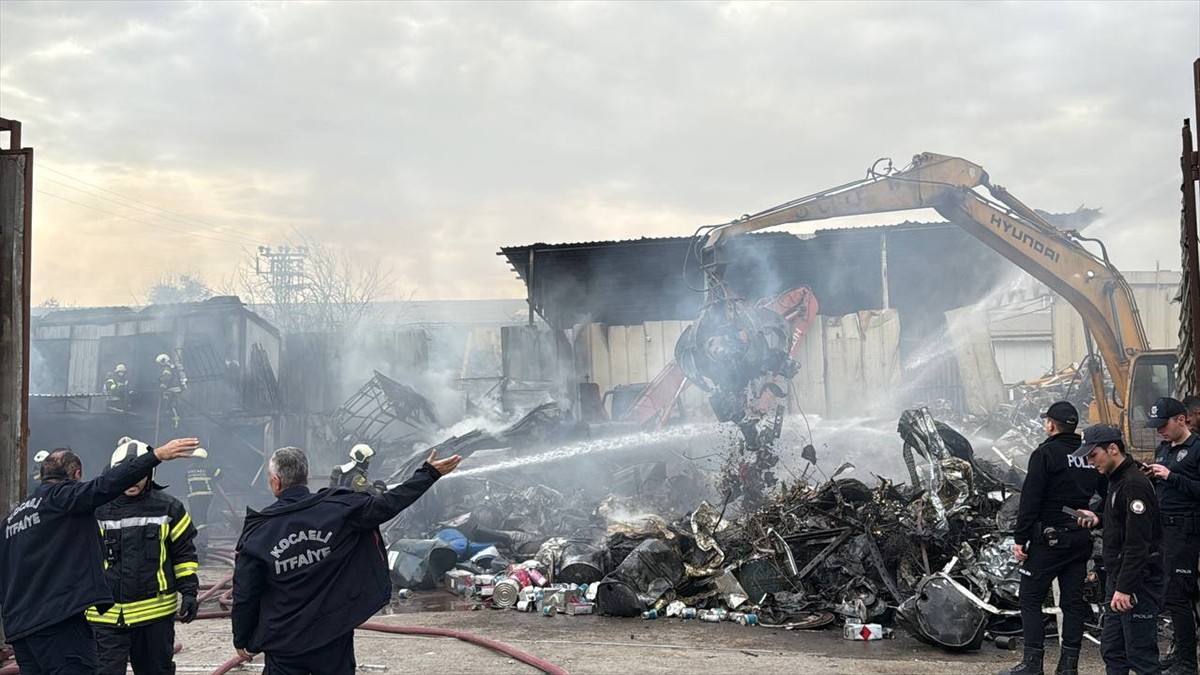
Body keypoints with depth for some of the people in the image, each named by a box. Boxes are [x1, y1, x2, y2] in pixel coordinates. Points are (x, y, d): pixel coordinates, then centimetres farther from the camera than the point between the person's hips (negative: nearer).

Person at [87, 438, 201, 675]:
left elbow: (184, 553, 8)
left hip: (156, 611, 1)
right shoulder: (97, 510, 2)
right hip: (106, 614, 0)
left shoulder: (168, 508, 3)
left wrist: (189, 591, 0)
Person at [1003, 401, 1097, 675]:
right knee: (1073, 601, 10)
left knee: (1031, 599, -1)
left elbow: (1030, 500, -14)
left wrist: (1020, 538, -11)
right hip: (1082, 538, 7)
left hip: (1050, 539, -7)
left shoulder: (1046, 454, -11)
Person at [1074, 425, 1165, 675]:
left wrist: (1125, 588, -25)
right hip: (1118, 578, 10)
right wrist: (1099, 520, 11)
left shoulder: (1134, 484, -19)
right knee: (1112, 650, 15)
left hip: (1137, 583, -10)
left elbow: (1138, 543, -23)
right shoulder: (1117, 480, 13)